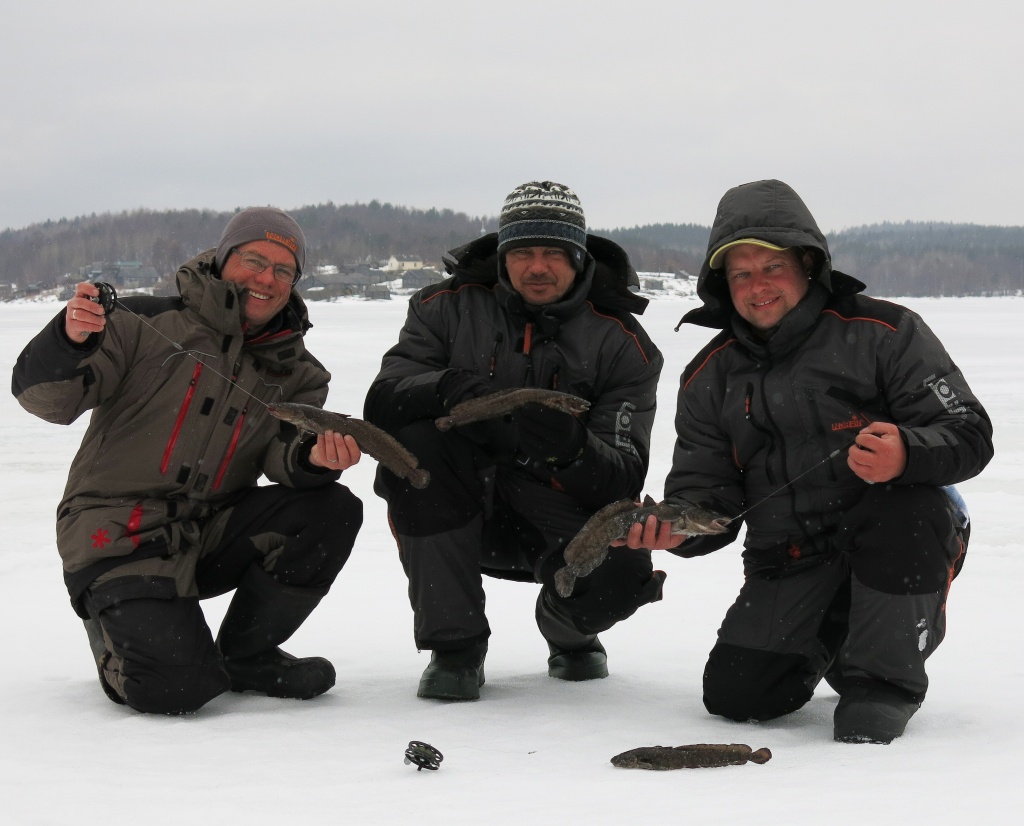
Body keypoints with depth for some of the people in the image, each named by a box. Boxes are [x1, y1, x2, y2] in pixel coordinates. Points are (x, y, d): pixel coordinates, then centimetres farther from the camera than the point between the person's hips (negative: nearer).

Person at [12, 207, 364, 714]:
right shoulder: (147, 323, -6)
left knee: (333, 510, -18)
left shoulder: (295, 374, 10)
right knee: (177, 687, -24)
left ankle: (244, 654, 2)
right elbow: (44, 399, -11)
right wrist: (70, 339, -33)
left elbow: (284, 456, -7)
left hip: (213, 533, 5)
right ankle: (113, 624, 13)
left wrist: (314, 458, -32)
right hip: (120, 534, -5)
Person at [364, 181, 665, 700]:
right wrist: (448, 388, -40)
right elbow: (381, 402, -17)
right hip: (455, 515, 1)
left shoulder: (620, 343, -6)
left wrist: (572, 449, -39)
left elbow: (623, 481, -15)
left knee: (624, 571, -30)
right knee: (415, 441, -29)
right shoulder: (449, 308, -4)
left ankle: (567, 631, 14)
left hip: (560, 513, 0)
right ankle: (454, 647, -16)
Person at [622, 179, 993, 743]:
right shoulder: (710, 378, 8)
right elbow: (706, 496, 7)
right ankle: (829, 634, 23)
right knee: (734, 696, -11)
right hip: (789, 563, 4)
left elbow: (969, 435, -10)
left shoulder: (883, 333, -5)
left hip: (901, 543, -3)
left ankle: (881, 680, -14)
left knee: (906, 507, -36)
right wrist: (677, 529, -17)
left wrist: (906, 454, -33)